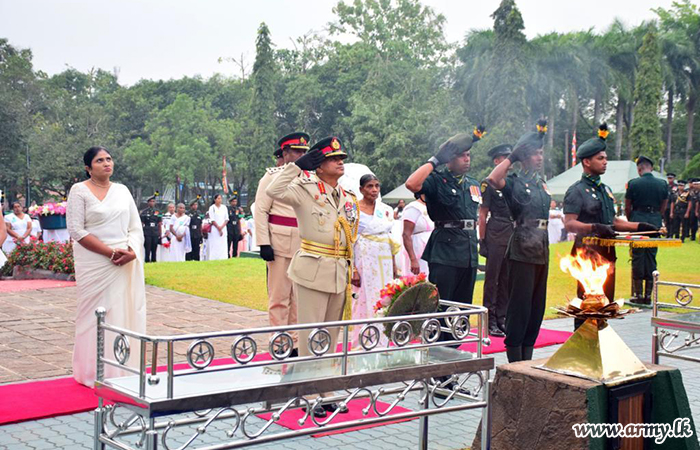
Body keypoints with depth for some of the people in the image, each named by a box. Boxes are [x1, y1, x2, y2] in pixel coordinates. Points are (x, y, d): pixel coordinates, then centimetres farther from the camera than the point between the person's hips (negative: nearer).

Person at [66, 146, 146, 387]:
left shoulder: (122, 190, 13)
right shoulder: (80, 191, -1)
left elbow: (136, 227, 11)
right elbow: (76, 230, -9)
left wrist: (132, 251, -10)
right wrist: (110, 253, -15)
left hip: (126, 265, 5)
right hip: (96, 265, -4)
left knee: (125, 313, 5)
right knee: (98, 315, -2)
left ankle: (123, 371, 13)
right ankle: (96, 373, 7)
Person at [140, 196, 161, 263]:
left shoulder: (157, 212, 10)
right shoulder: (144, 212, 1)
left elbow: (160, 224, 13)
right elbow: (141, 224, 1)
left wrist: (160, 234, 8)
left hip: (155, 234, 3)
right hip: (147, 234, -3)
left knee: (154, 250, 7)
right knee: (147, 250, -5)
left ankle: (154, 261, 13)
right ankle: (147, 262, -1)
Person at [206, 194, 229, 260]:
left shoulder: (224, 208, 10)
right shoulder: (212, 208, 0)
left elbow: (226, 219, 6)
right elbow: (212, 220, -5)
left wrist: (221, 227, -7)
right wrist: (218, 228, -10)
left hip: (223, 229, 4)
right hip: (214, 229, -3)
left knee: (223, 246, -2)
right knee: (214, 246, -7)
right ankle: (213, 260, -6)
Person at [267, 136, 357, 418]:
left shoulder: (349, 199, 13)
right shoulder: (306, 190, -6)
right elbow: (274, 191, -25)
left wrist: (351, 270, 16)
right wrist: (299, 165, -24)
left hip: (340, 273, 7)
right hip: (313, 270, -7)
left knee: (330, 336, 13)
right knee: (311, 335, -2)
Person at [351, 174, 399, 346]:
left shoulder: (386, 209, 11)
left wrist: (394, 265, 13)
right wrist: (353, 270, -13)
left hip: (384, 261, 5)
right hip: (364, 260, -5)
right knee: (365, 302, -4)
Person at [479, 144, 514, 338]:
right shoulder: (489, 183, -3)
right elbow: (482, 215, -5)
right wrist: (482, 241, -10)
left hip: (513, 237, 6)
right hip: (495, 237, -6)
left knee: (507, 280, 9)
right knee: (492, 279, -1)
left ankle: (502, 318, 17)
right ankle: (490, 321, 4)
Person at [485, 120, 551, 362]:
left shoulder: (541, 183, 16)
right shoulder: (514, 182, -6)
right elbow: (493, 179, -27)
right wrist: (512, 157, -18)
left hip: (542, 249, 8)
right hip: (521, 249, -8)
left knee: (537, 305, 10)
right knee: (519, 304, -5)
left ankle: (527, 359, 19)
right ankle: (515, 363, 1)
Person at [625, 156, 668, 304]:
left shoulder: (633, 184, -6)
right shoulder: (663, 184, 3)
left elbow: (627, 208, 1)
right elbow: (663, 208, 8)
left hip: (638, 221, -3)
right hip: (655, 223, 3)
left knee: (637, 257, 3)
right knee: (651, 258, 8)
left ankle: (638, 294, 5)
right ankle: (648, 295, 10)